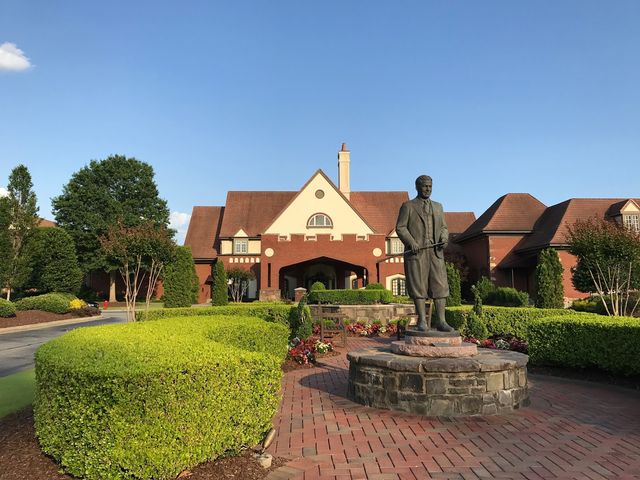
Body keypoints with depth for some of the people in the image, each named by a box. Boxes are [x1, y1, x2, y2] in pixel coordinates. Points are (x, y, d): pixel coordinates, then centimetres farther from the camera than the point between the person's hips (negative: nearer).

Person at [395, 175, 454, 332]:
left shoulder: (438, 207, 21)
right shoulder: (408, 206, 7)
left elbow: (443, 227, 19)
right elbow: (400, 227, -1)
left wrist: (444, 238, -4)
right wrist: (411, 242, -16)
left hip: (435, 252, 4)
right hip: (416, 252, -4)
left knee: (440, 286, -2)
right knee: (418, 286, -4)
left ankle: (440, 321, 3)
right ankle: (422, 322, 1)